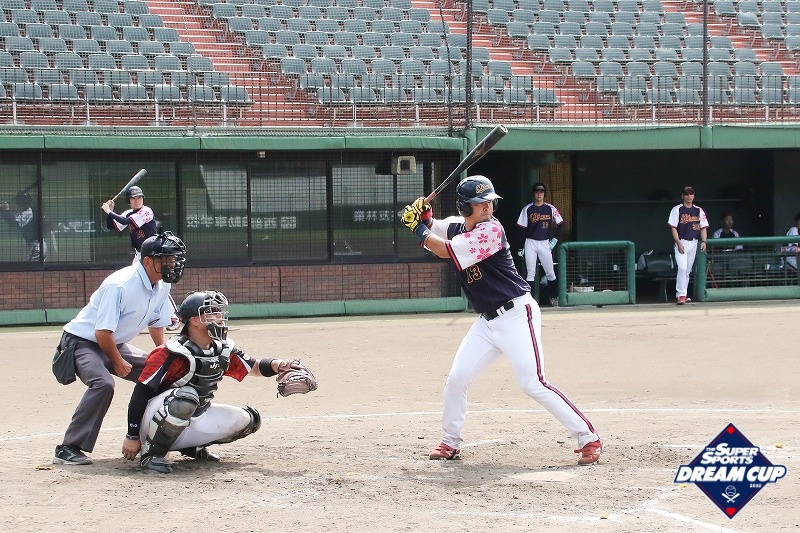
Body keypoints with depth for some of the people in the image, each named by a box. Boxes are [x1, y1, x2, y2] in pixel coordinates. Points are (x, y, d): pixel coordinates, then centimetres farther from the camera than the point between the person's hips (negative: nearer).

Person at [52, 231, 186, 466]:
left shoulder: (162, 285, -3)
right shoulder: (120, 285, -29)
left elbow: (156, 323, 11)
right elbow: (102, 333, -27)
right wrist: (118, 362, -14)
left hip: (115, 345, 9)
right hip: (82, 341, -9)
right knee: (103, 383, -33)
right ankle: (68, 449, -30)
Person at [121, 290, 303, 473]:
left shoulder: (223, 349, 1)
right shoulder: (172, 354, -22)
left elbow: (254, 367, 11)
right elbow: (140, 394, -19)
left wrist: (276, 365, -13)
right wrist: (132, 437, -18)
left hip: (193, 423, 8)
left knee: (248, 420, 2)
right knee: (186, 397, -38)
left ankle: (193, 446, 14)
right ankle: (152, 454, -19)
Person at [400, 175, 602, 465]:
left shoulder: (491, 230, -17)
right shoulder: (455, 226, 6)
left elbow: (445, 250, -19)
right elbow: (430, 228, 21)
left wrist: (418, 227, -6)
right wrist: (423, 216, -2)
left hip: (516, 314, -8)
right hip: (488, 321, 8)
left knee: (532, 383, -16)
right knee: (456, 379, 5)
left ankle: (588, 438, -11)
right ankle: (450, 442, 24)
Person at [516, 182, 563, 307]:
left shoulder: (550, 208, 1)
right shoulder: (527, 209, 1)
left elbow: (560, 224, 9)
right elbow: (522, 229, 2)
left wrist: (554, 239, 0)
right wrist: (521, 247, -1)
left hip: (545, 243, 0)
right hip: (530, 243, 0)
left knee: (550, 273, 2)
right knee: (530, 273, -2)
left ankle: (554, 297, 15)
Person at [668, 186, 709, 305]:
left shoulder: (699, 210, 11)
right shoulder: (677, 210, 0)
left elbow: (703, 227, 10)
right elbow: (673, 228, -4)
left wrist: (703, 241, -6)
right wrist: (678, 243, -15)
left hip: (694, 243, 4)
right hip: (681, 242, -4)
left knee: (688, 270, 7)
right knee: (682, 267, -18)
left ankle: (681, 294, 15)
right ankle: (681, 295, -19)